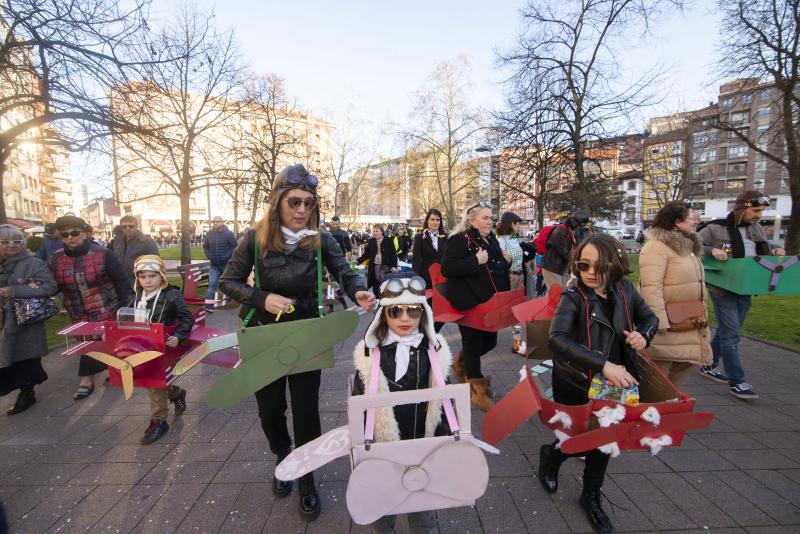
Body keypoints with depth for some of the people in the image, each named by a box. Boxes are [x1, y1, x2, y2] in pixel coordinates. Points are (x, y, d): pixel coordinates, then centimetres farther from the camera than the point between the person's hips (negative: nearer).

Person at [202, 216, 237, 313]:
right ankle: (209, 306, -1)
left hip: (226, 264, -2)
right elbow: (205, 246, 15)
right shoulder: (209, 234, 2)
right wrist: (209, 256, 2)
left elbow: (234, 246, -11)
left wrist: (227, 256, -18)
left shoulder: (229, 234, -10)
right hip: (214, 265, 2)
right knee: (212, 284, -3)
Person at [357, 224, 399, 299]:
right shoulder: (371, 241, 5)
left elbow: (394, 254, -4)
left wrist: (394, 266, -16)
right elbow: (366, 254, 8)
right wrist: (358, 261, -6)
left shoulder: (388, 241, -4)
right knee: (375, 286, 8)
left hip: (385, 267, -3)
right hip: (374, 267, 3)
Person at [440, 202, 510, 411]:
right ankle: (478, 392, 22)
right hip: (469, 304, -8)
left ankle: (460, 363, 43)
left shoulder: (491, 239, 12)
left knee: (490, 341, 15)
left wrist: (505, 261, 3)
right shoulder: (459, 240, -14)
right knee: (473, 344, 4)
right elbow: (446, 269, -25)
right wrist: (476, 260, -27)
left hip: (490, 302, 8)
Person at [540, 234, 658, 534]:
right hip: (575, 385, -5)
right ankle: (550, 455, 41)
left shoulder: (623, 289, -7)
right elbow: (556, 339, -37)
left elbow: (649, 317, 11)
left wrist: (644, 334, -11)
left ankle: (591, 497, 42)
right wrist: (603, 365, -44)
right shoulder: (573, 296, -22)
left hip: (610, 383, 5)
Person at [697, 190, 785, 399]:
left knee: (726, 331, 16)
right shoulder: (717, 228, -11)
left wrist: (774, 253, 2)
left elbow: (763, 254, 22)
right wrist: (712, 250, -27)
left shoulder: (757, 230, 10)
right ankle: (736, 382, 4)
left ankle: (709, 366, 31)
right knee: (732, 335, -5)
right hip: (723, 290, -7)